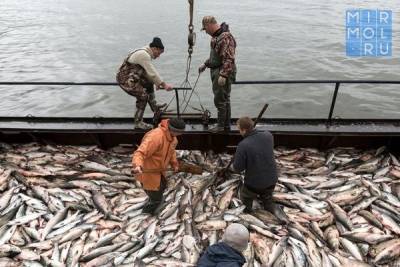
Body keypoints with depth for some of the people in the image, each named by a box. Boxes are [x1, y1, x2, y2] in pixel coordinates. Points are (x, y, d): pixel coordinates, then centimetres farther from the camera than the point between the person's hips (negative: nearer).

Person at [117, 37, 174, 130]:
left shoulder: (145, 53, 9)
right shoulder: (143, 55, -23)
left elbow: (149, 71, 14)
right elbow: (152, 73, -25)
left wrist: (156, 83, 12)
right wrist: (164, 84, -22)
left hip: (131, 77, 11)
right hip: (125, 80, -11)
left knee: (149, 83, 21)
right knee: (143, 96, -14)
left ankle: (154, 107, 31)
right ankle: (138, 123, -4)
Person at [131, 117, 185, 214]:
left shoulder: (172, 137, -4)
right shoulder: (155, 136, -35)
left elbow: (171, 150, 16)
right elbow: (140, 153, -43)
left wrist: (174, 163, 4)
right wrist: (137, 166, -61)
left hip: (158, 169, 9)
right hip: (147, 171, -9)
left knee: (162, 187, 32)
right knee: (156, 199, 5)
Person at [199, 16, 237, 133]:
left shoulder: (226, 37, -19)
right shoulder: (216, 36, 13)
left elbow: (229, 58, -25)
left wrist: (223, 75, -28)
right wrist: (206, 64, 23)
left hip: (223, 72, -10)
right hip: (216, 71, 10)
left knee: (220, 100, -4)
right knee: (224, 99, 15)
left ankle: (221, 125, 7)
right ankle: (226, 125, 24)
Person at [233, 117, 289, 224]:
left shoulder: (243, 145, -26)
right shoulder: (268, 135, -11)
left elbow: (237, 168, -16)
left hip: (254, 184, -2)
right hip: (271, 180, 2)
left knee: (245, 194, 34)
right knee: (268, 203, 25)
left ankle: (248, 204, 14)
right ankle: (277, 211, 4)